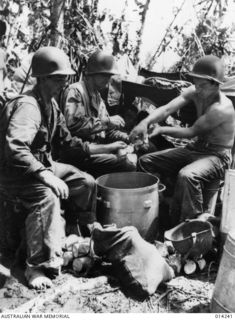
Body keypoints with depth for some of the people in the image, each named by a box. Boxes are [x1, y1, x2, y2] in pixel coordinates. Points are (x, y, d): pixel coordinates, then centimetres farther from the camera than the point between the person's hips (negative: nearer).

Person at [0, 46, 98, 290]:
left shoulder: (51, 103, 6)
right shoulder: (27, 106, -24)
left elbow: (66, 140, 13)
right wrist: (45, 175, -44)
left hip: (42, 164, 9)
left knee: (86, 182, 2)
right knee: (47, 196, -36)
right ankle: (37, 267, -26)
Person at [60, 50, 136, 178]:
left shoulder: (97, 95, 22)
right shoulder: (75, 91, -7)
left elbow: (106, 129, 22)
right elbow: (73, 125, -22)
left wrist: (125, 137, 4)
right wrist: (107, 121, -18)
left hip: (97, 147, 9)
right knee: (127, 165, -26)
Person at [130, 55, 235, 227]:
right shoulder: (195, 92, -6)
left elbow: (192, 132, -20)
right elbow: (167, 109, -17)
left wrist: (161, 130, -14)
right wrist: (146, 122, -35)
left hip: (217, 156, -7)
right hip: (195, 148, 8)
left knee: (187, 176, -40)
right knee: (145, 161, 0)